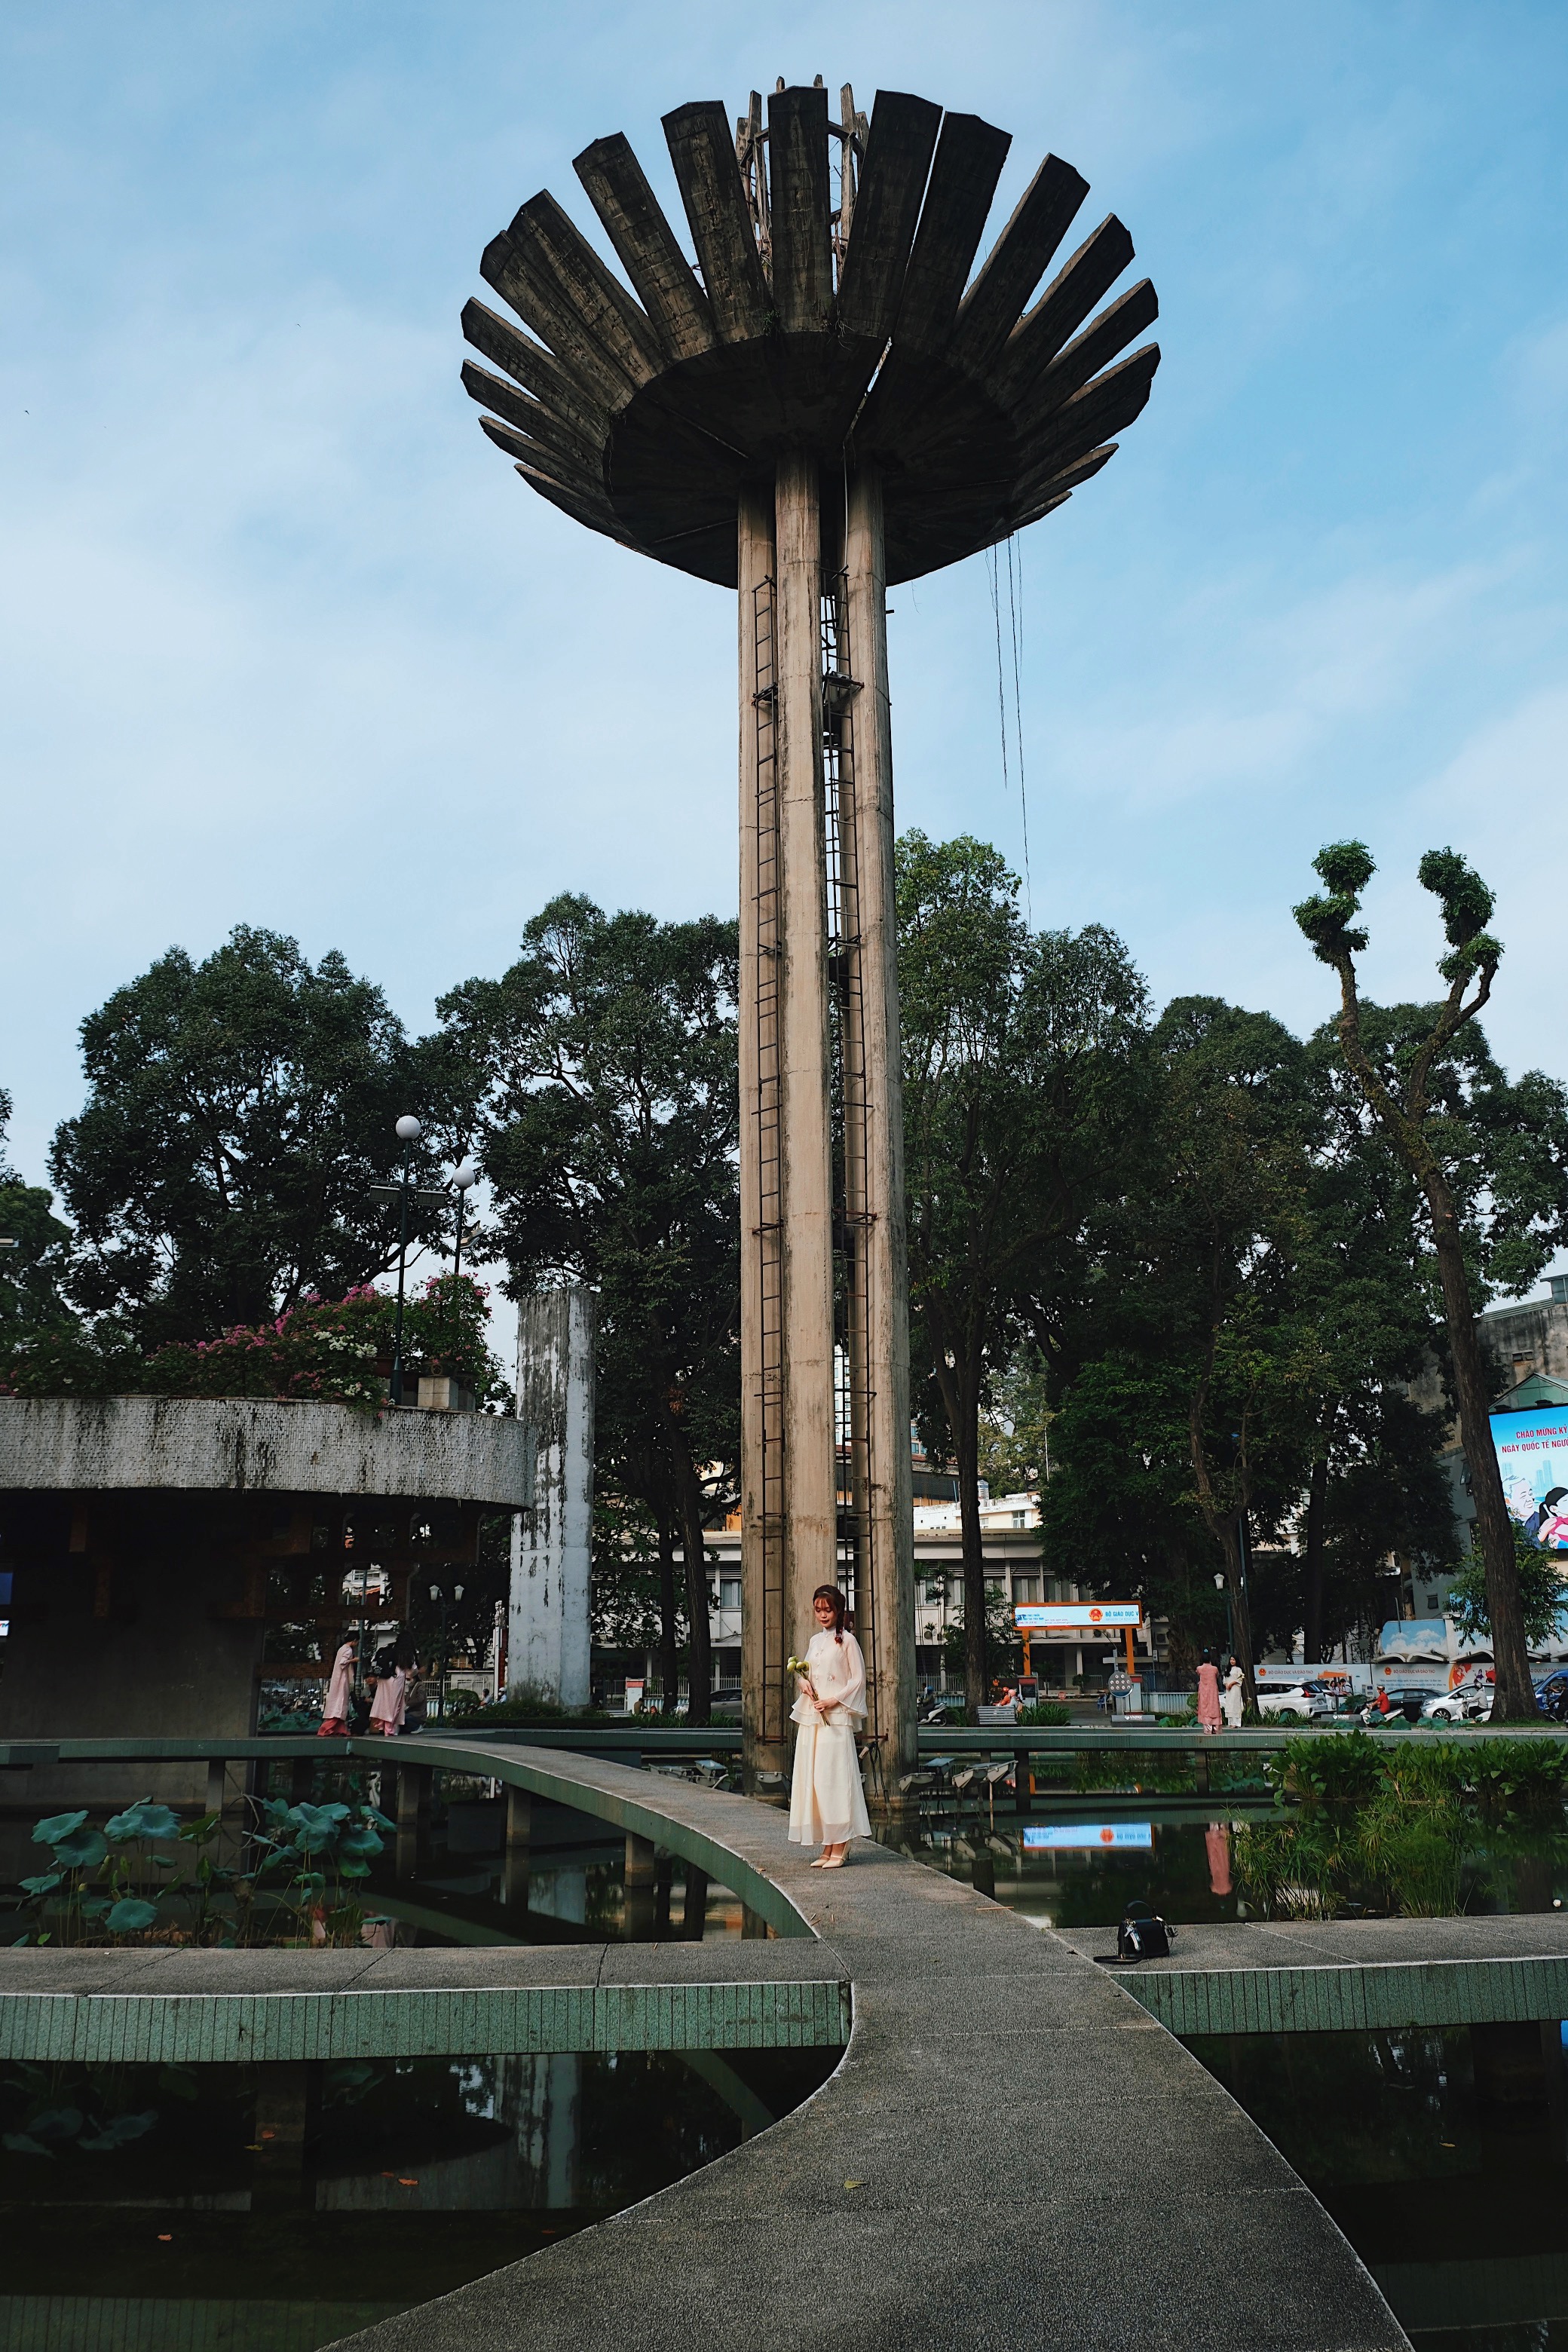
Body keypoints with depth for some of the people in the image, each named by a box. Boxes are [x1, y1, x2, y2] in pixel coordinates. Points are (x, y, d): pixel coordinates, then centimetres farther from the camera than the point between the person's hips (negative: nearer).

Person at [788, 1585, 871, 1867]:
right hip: (811, 1717, 7)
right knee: (812, 1779, 3)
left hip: (836, 1718, -7)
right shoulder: (814, 1641, 16)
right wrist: (804, 1682, 2)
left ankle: (839, 1849, -5)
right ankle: (826, 1848, 8)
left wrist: (834, 1700, -14)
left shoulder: (847, 1640, -2)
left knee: (833, 1779, -9)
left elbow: (858, 1679, -5)